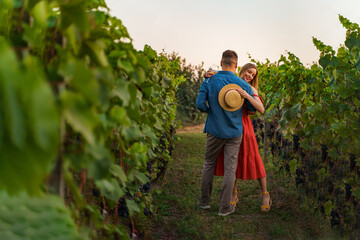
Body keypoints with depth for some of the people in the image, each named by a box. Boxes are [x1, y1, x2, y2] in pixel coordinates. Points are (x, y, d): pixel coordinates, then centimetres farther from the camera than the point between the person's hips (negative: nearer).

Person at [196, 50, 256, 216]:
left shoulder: (209, 81, -7)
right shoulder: (243, 85, -6)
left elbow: (200, 104, -13)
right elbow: (253, 108, 2)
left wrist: (210, 111, 7)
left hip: (215, 131, 1)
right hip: (234, 132, 0)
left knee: (209, 165, 16)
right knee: (230, 169, 5)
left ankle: (204, 201, 23)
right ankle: (225, 207, 9)